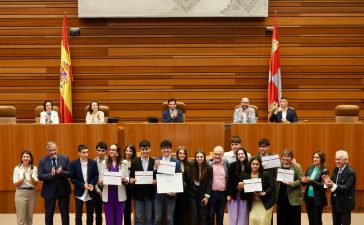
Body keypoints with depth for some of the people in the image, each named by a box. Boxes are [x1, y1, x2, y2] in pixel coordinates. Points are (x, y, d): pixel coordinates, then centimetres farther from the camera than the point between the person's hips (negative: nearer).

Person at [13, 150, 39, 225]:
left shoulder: (34, 168, 3)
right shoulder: (17, 168, -2)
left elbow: (36, 183, -2)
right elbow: (16, 184, -5)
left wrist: (31, 177, -22)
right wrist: (23, 178, -23)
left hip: (31, 193, 3)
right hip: (21, 193, -2)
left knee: (29, 217, 10)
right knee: (21, 218, -2)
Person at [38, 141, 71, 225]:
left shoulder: (65, 158, -2)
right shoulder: (42, 161, -2)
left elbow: (70, 173, -5)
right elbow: (40, 176, -8)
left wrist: (61, 172, -24)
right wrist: (51, 174, -24)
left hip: (63, 190, 0)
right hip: (49, 191, 0)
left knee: (65, 214, 9)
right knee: (49, 215, 9)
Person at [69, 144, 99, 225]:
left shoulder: (93, 163, -1)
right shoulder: (73, 163, -6)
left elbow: (96, 176, 1)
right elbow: (72, 178, -7)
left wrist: (91, 184, -18)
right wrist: (83, 185, -17)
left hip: (90, 192, 2)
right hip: (79, 192, -1)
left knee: (90, 215, 10)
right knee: (78, 215, 6)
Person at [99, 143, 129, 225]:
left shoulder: (124, 163, 5)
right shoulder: (104, 162, 7)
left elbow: (127, 179, 3)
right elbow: (101, 178, 6)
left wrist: (124, 179, -18)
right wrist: (101, 181, -16)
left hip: (120, 195, 0)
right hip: (108, 195, 0)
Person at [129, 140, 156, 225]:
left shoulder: (154, 162, 1)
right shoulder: (134, 162, 2)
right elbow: (131, 177, 2)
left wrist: (155, 181, -18)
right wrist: (131, 180, -19)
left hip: (150, 194, 0)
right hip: (138, 193, 0)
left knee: (149, 217, 8)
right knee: (138, 217, 6)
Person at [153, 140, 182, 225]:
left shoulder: (176, 162, -2)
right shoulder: (157, 161, 3)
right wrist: (155, 166, -16)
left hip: (171, 193, -1)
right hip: (158, 193, 1)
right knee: (157, 218, 5)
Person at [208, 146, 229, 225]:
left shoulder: (226, 163, 2)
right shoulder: (209, 163, -6)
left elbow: (229, 178, 8)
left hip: (223, 194, 2)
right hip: (212, 193, -2)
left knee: (220, 215, 12)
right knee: (210, 215, 5)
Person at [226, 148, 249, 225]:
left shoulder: (249, 166, -1)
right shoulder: (233, 165, -5)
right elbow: (229, 180, -4)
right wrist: (229, 194, -6)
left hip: (245, 195, 1)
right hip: (234, 193, -1)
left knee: (243, 215, 5)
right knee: (233, 215, 5)